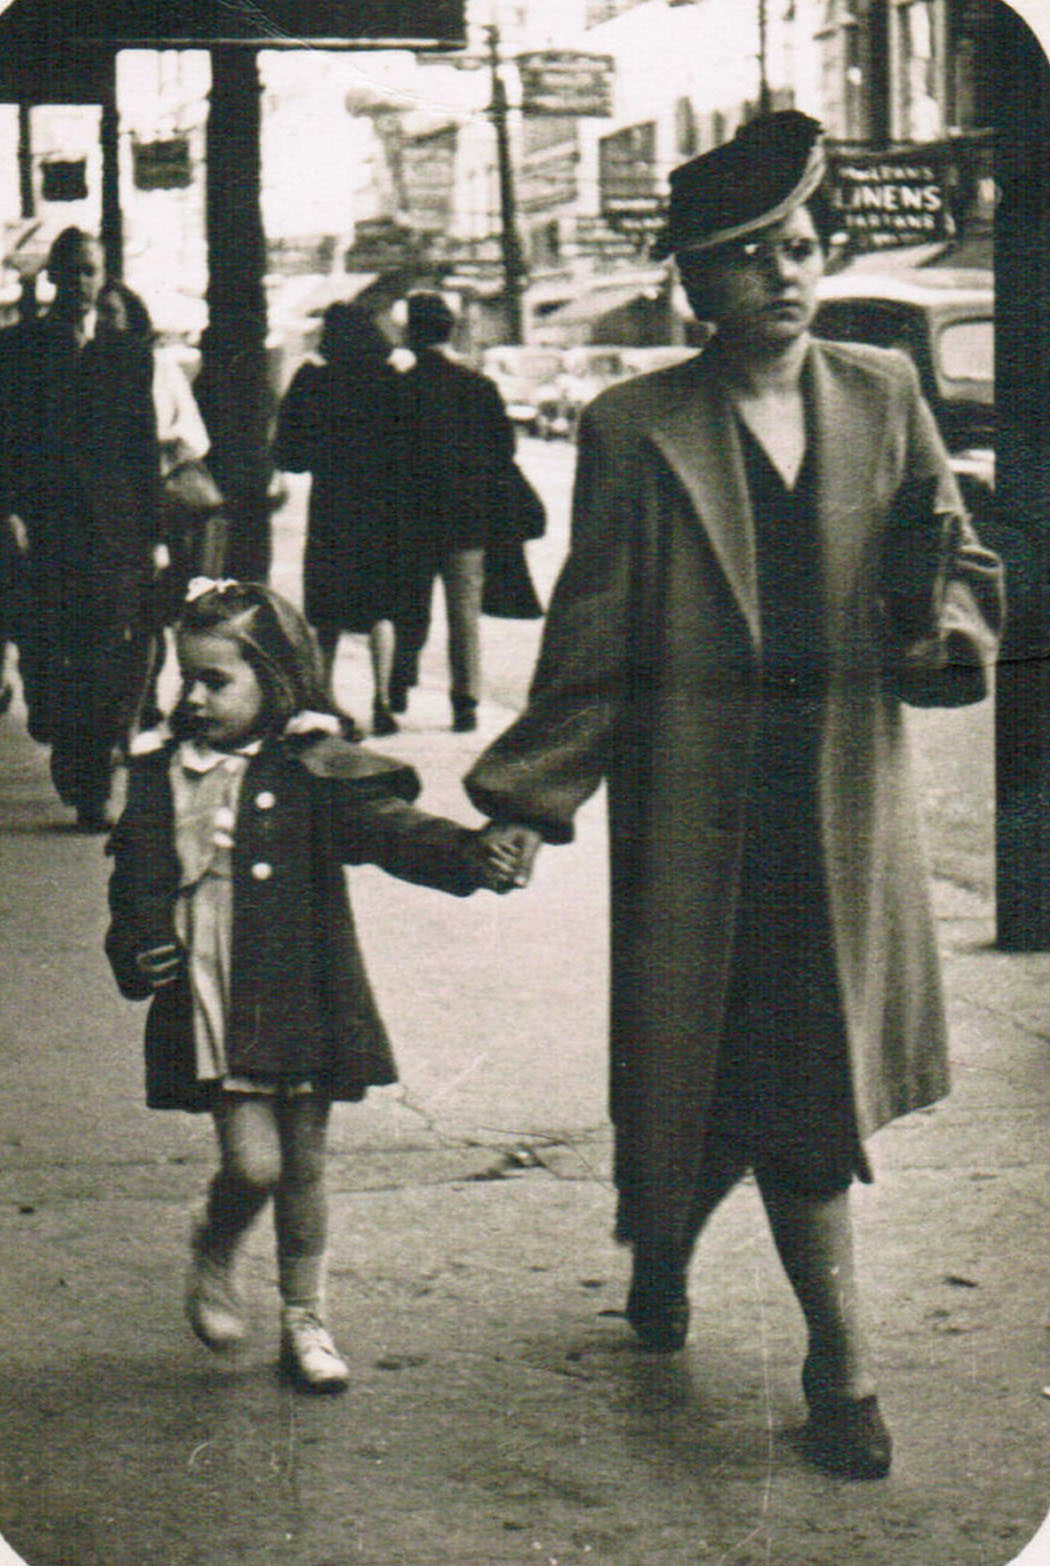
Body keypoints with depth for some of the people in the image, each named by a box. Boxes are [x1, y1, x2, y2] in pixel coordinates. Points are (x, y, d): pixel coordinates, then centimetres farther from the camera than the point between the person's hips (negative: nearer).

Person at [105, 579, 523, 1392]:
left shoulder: (312, 773, -3)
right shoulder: (161, 774, 5)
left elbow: (386, 824, -14)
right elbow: (135, 883, 11)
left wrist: (463, 852, -32)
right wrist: (136, 951, -6)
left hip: (300, 1001, 0)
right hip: (208, 1009, 0)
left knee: (303, 1163, 9)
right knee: (253, 1161, -9)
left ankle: (305, 1318, 26)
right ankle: (212, 1260, 23)